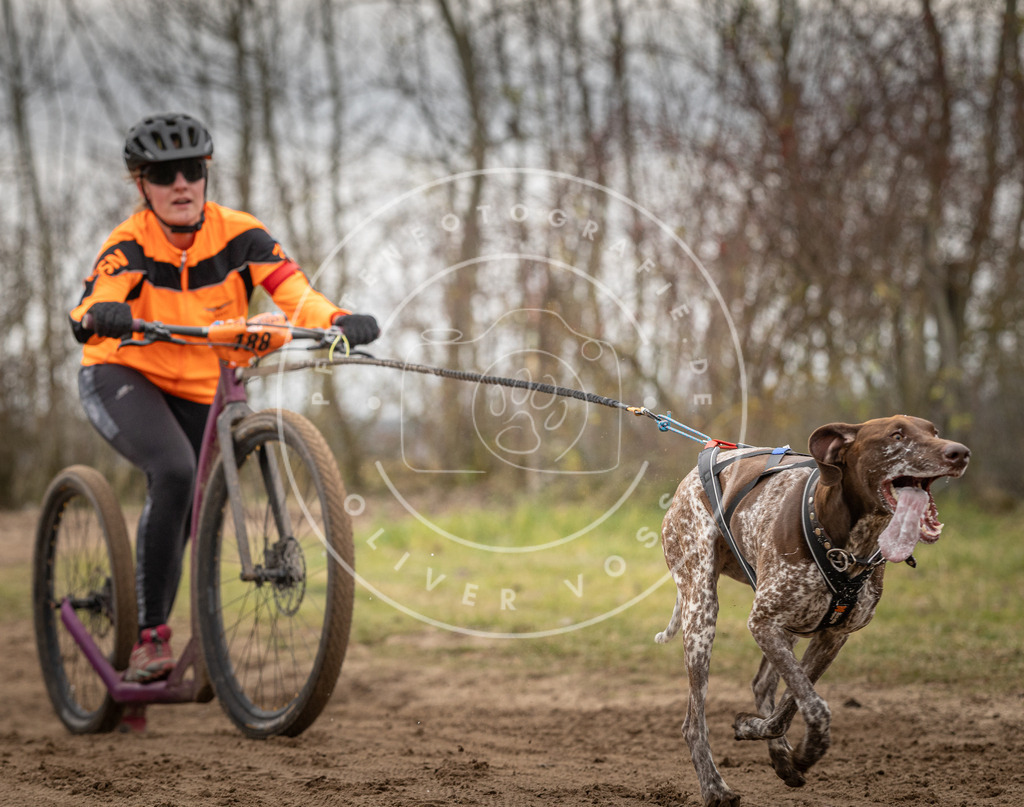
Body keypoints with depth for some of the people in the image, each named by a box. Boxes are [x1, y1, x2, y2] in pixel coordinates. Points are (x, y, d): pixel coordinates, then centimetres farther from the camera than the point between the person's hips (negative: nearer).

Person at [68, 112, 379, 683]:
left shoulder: (237, 235, -15)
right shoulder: (129, 245, -21)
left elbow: (293, 290, -26)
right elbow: (93, 306, -39)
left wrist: (339, 321, -47)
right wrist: (102, 316, -63)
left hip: (200, 392, 4)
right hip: (123, 379, -4)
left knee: (181, 520, 7)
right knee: (175, 473, -31)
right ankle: (151, 636, -23)